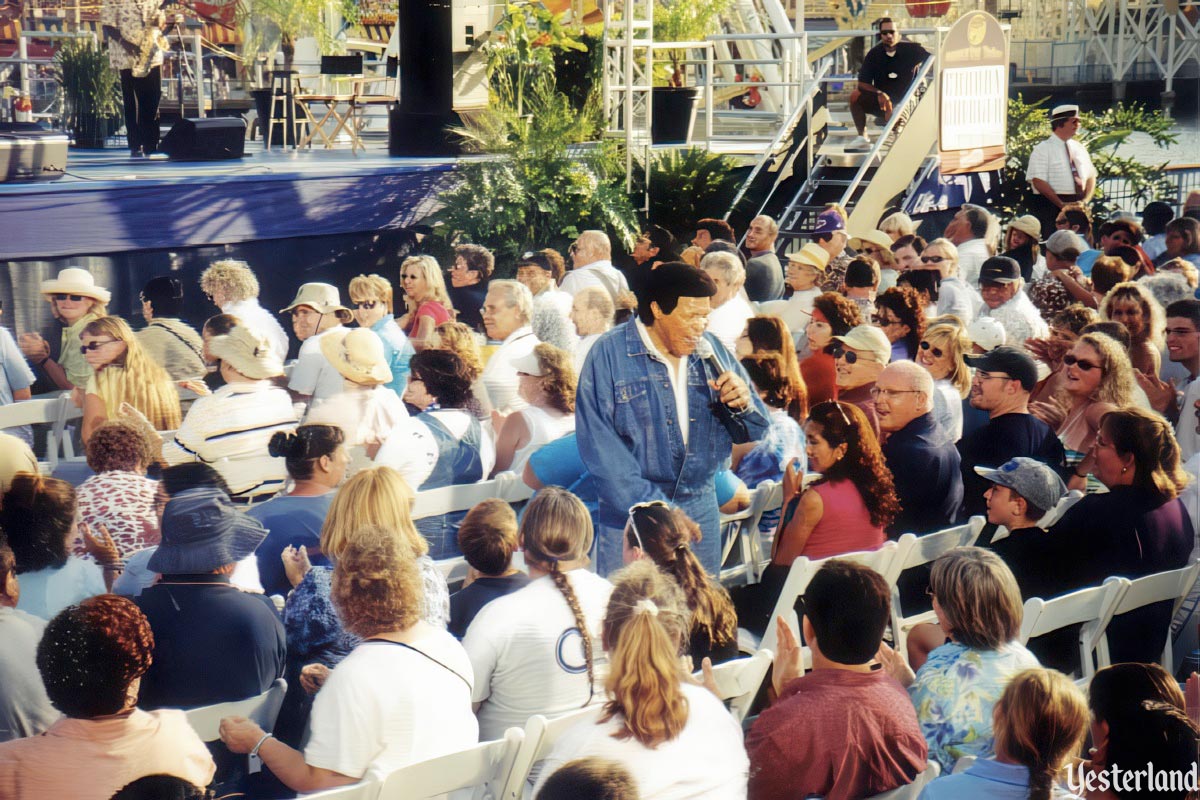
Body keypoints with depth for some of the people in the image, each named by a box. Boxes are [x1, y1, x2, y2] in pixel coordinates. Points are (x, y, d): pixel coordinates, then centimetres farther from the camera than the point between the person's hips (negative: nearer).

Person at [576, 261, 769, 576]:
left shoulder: (712, 351, 7)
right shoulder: (610, 354, -7)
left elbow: (754, 432, 13)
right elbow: (599, 444, -13)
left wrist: (744, 404, -11)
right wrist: (651, 506, -19)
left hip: (700, 510, 4)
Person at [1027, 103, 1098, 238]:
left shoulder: (1079, 148, 15)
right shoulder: (1043, 149, -5)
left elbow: (1091, 177, 16)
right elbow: (1038, 182, -13)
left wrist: (1086, 200, -3)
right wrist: (1062, 204, -17)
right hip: (1052, 208, -6)